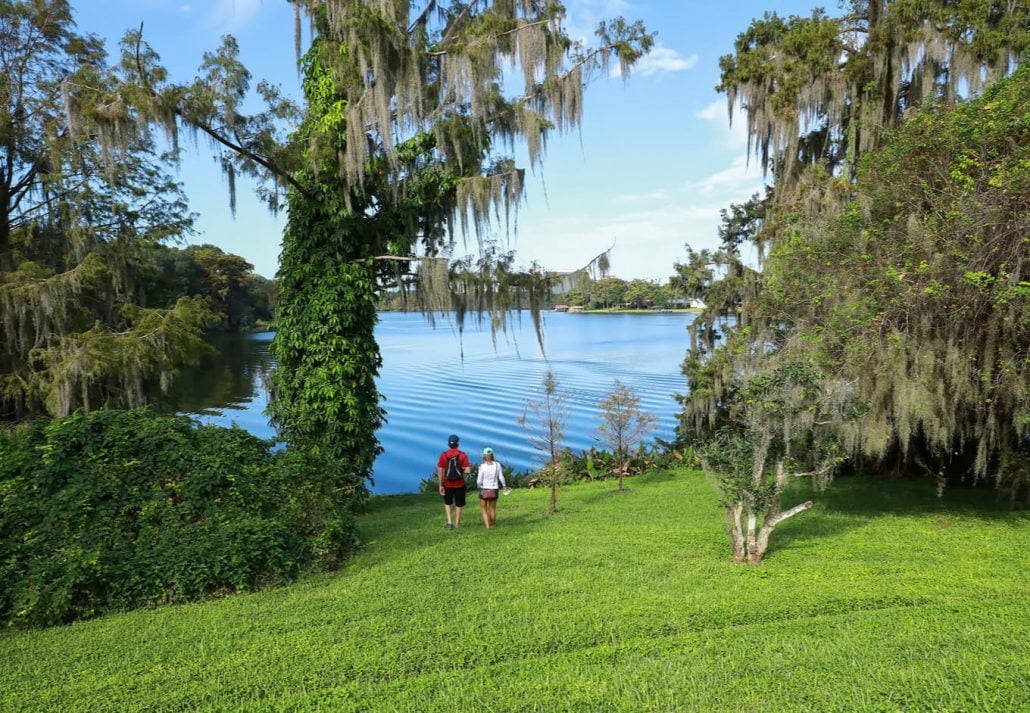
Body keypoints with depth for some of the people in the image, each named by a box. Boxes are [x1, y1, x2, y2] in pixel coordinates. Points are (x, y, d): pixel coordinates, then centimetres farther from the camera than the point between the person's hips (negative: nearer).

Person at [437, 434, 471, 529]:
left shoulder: (443, 455, -7)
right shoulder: (463, 455, -10)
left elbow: (440, 471, -8)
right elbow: (468, 470, -14)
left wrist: (441, 485, -1)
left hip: (447, 484, 1)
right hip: (460, 484, -1)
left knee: (447, 503, 22)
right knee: (458, 505, 15)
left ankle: (449, 522, 8)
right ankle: (456, 525, 21)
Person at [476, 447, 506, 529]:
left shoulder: (482, 466, -15)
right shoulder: (497, 465, -7)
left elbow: (479, 480, -13)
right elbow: (501, 477, 0)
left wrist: (478, 486, 8)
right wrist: (504, 486, 16)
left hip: (484, 490, -3)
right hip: (494, 490, 3)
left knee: (484, 510, 11)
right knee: (492, 509, 21)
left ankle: (487, 526, 0)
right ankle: (492, 525, 30)